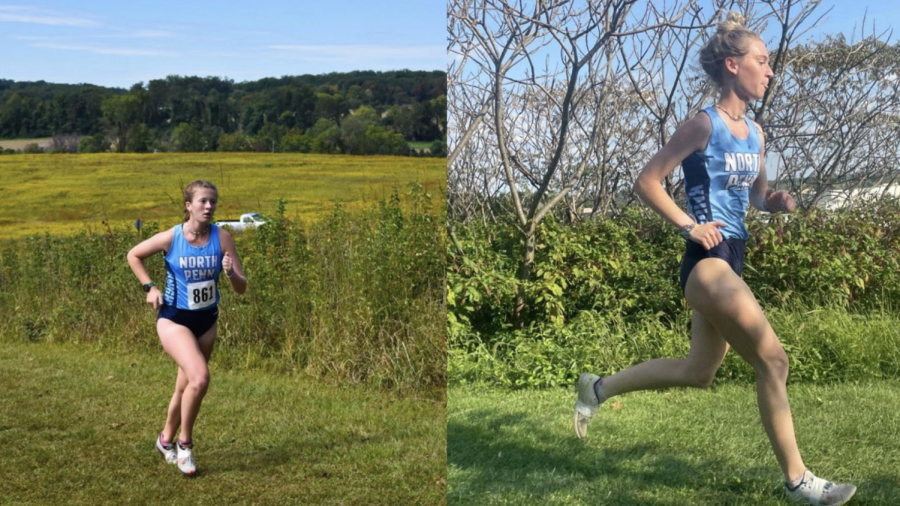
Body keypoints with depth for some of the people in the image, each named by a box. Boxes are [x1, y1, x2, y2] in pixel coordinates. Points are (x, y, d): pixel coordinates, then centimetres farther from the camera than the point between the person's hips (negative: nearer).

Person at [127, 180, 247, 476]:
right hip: (174, 319, -4)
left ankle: (166, 440, 41)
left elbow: (242, 288, -8)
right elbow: (133, 255, 3)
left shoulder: (222, 238, -10)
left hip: (207, 321, 4)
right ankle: (184, 444, -3)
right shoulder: (171, 238, -15)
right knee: (200, 378, -24)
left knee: (185, 387, 16)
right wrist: (150, 287, -5)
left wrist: (231, 274, -28)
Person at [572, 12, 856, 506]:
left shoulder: (755, 132, 13)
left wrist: (777, 202, 3)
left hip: (730, 261, 9)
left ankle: (599, 388, 34)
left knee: (698, 373, 18)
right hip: (707, 261, -9)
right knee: (773, 361, -8)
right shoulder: (705, 124, -11)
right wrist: (689, 225, -15)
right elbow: (646, 181, -10)